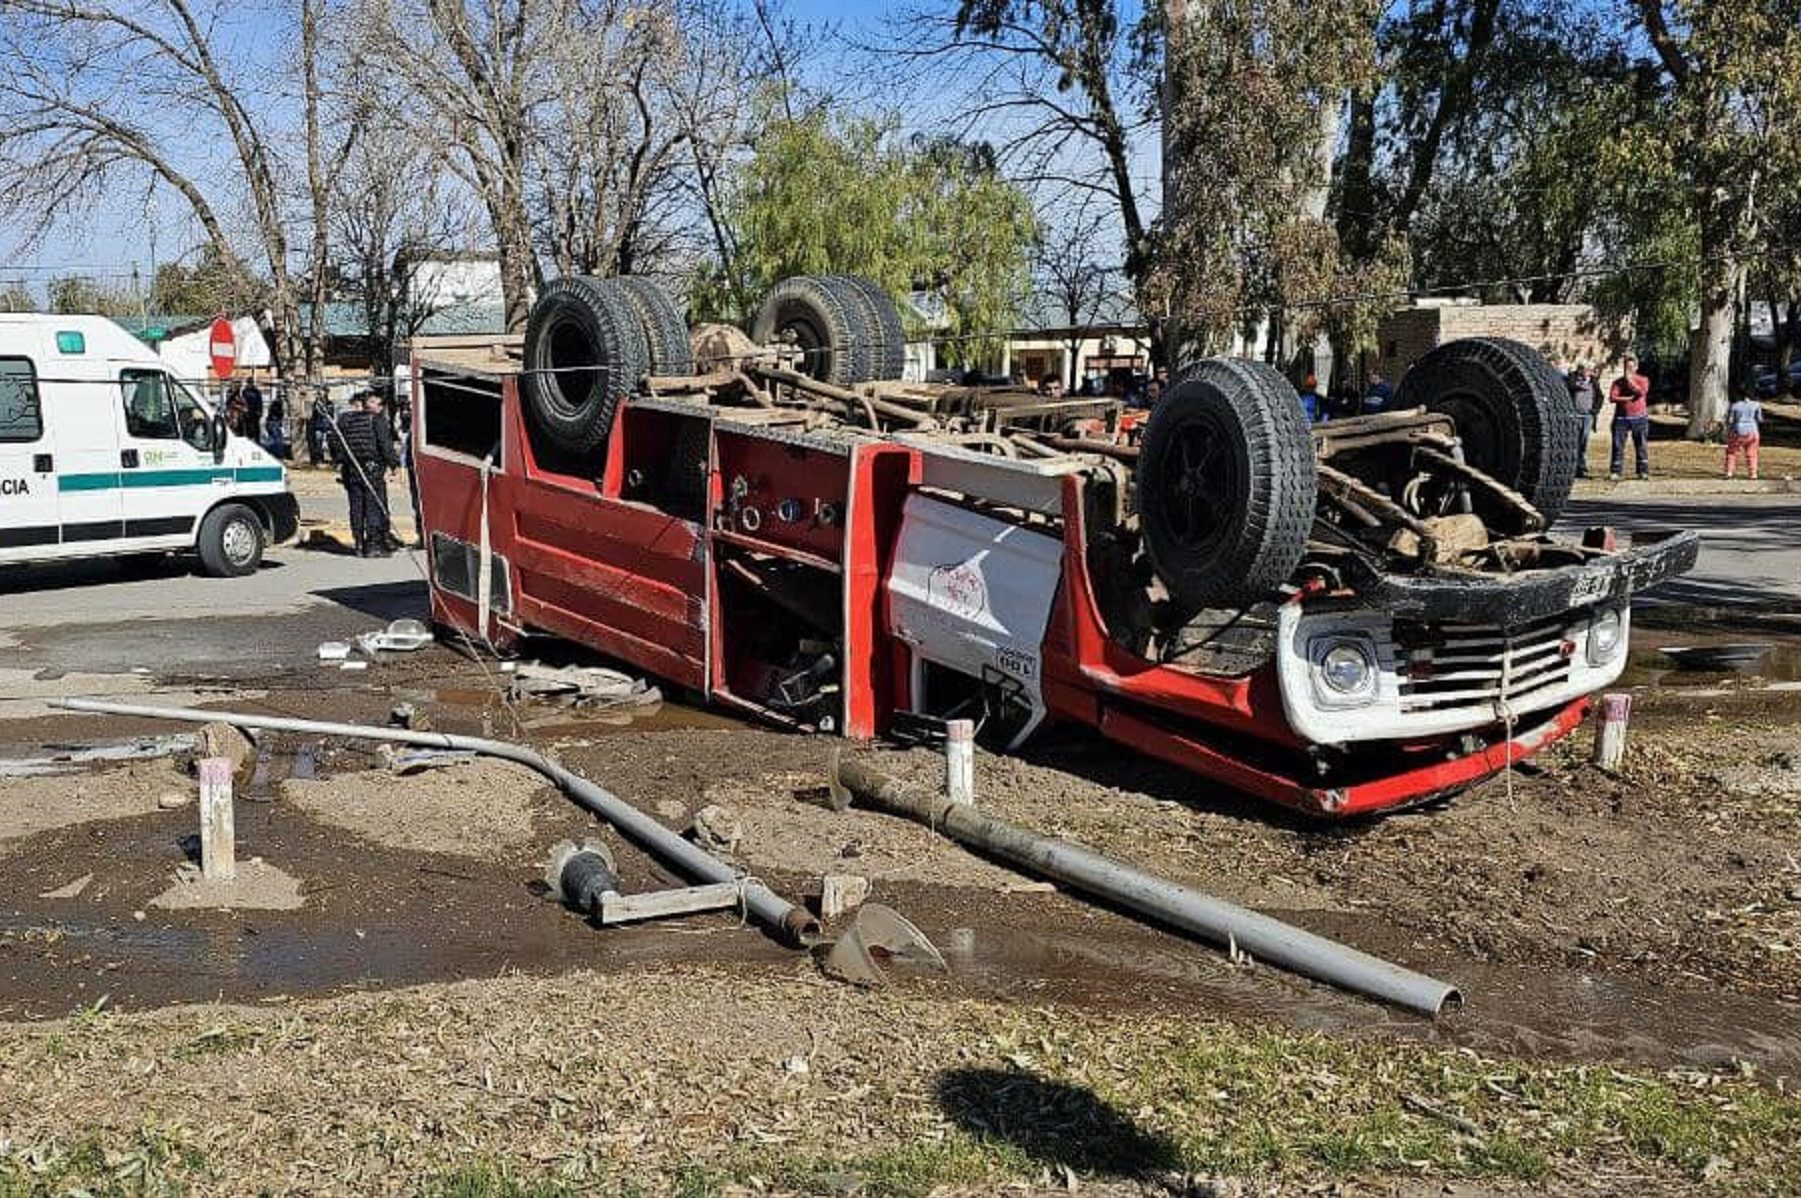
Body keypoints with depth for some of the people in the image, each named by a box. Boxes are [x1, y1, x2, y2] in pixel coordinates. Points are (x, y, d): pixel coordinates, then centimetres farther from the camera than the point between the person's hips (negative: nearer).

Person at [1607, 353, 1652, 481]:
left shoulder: (1642, 380, 7)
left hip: (1639, 418, 0)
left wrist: (1630, 380, -12)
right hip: (1621, 418, 1)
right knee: (1618, 445, -3)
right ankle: (1614, 473, -1)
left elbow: (1641, 392, -13)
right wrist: (1628, 398, -12)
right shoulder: (1618, 382, 9)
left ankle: (1643, 472, 4)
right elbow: (1612, 398, -5)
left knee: (1641, 445, 0)